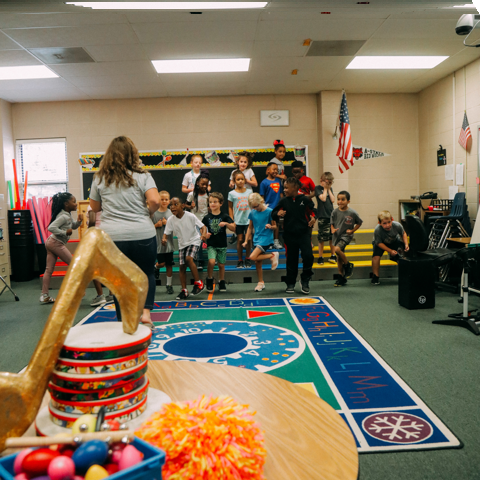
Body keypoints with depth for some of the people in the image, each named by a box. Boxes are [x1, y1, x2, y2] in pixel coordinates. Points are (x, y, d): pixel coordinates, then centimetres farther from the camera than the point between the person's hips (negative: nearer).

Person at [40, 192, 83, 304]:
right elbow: (51, 228, -26)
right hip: (56, 243, -10)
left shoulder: (67, 215, 12)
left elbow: (73, 226, 23)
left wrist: (79, 221, 4)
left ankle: (44, 296, 9)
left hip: (51, 242, 10)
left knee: (49, 269, 7)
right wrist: (65, 232, -22)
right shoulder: (63, 216, -17)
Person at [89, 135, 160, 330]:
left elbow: (94, 207, 14)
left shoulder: (100, 178, 5)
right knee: (147, 273, 18)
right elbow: (155, 201, -15)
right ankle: (146, 312, 3)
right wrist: (148, 212, 5)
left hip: (111, 237, 1)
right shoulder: (142, 176, -2)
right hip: (142, 234, -1)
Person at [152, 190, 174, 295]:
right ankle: (156, 267, 37)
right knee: (162, 263, -1)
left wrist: (167, 223, -11)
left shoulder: (171, 213, 2)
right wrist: (157, 225, -16)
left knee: (169, 264, 6)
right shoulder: (154, 213, -3)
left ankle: (169, 285, 18)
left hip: (168, 242, 2)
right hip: (158, 242, -2)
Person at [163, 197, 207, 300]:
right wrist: (164, 239, -26)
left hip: (194, 241, -4)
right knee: (182, 266, 4)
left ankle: (198, 283, -16)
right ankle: (184, 290, 17)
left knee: (189, 258, -28)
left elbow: (203, 226, -13)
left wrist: (204, 234, -34)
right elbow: (166, 233, -2)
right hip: (182, 244, 5)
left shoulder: (190, 216, -17)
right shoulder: (170, 220, -8)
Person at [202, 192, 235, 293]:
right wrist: (205, 235, -10)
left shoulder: (225, 217, -1)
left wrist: (226, 224, -24)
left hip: (222, 245, 0)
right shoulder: (207, 217, 3)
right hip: (211, 245, 0)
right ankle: (209, 279, 2)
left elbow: (233, 228, -7)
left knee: (221, 265, 8)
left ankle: (221, 282, 27)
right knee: (211, 261, -21)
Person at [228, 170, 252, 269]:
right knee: (240, 240, 3)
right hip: (238, 221, -1)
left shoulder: (249, 192, 3)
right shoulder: (232, 193, -2)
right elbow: (230, 208, 3)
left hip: (248, 220, 1)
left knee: (248, 239, 3)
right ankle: (240, 260, 14)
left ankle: (247, 259, 19)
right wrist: (232, 221, -2)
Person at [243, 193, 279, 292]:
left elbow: (275, 226, -3)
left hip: (266, 239, -6)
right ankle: (261, 282, 25)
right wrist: (246, 241, 10)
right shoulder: (252, 213, 6)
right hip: (256, 240, 6)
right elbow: (250, 228, 15)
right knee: (257, 263, 9)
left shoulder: (269, 211, -8)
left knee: (253, 257, -23)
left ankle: (272, 255, -5)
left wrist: (270, 226, -26)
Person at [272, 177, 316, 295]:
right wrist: (278, 214, -16)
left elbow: (313, 210, 10)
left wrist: (313, 217, -10)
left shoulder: (305, 199, -1)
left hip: (304, 233, -1)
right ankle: (290, 284, 21)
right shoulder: (284, 201, 2)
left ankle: (305, 280, 10)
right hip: (289, 235, 2)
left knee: (308, 256, -14)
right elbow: (274, 213, 6)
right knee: (291, 260, 8)